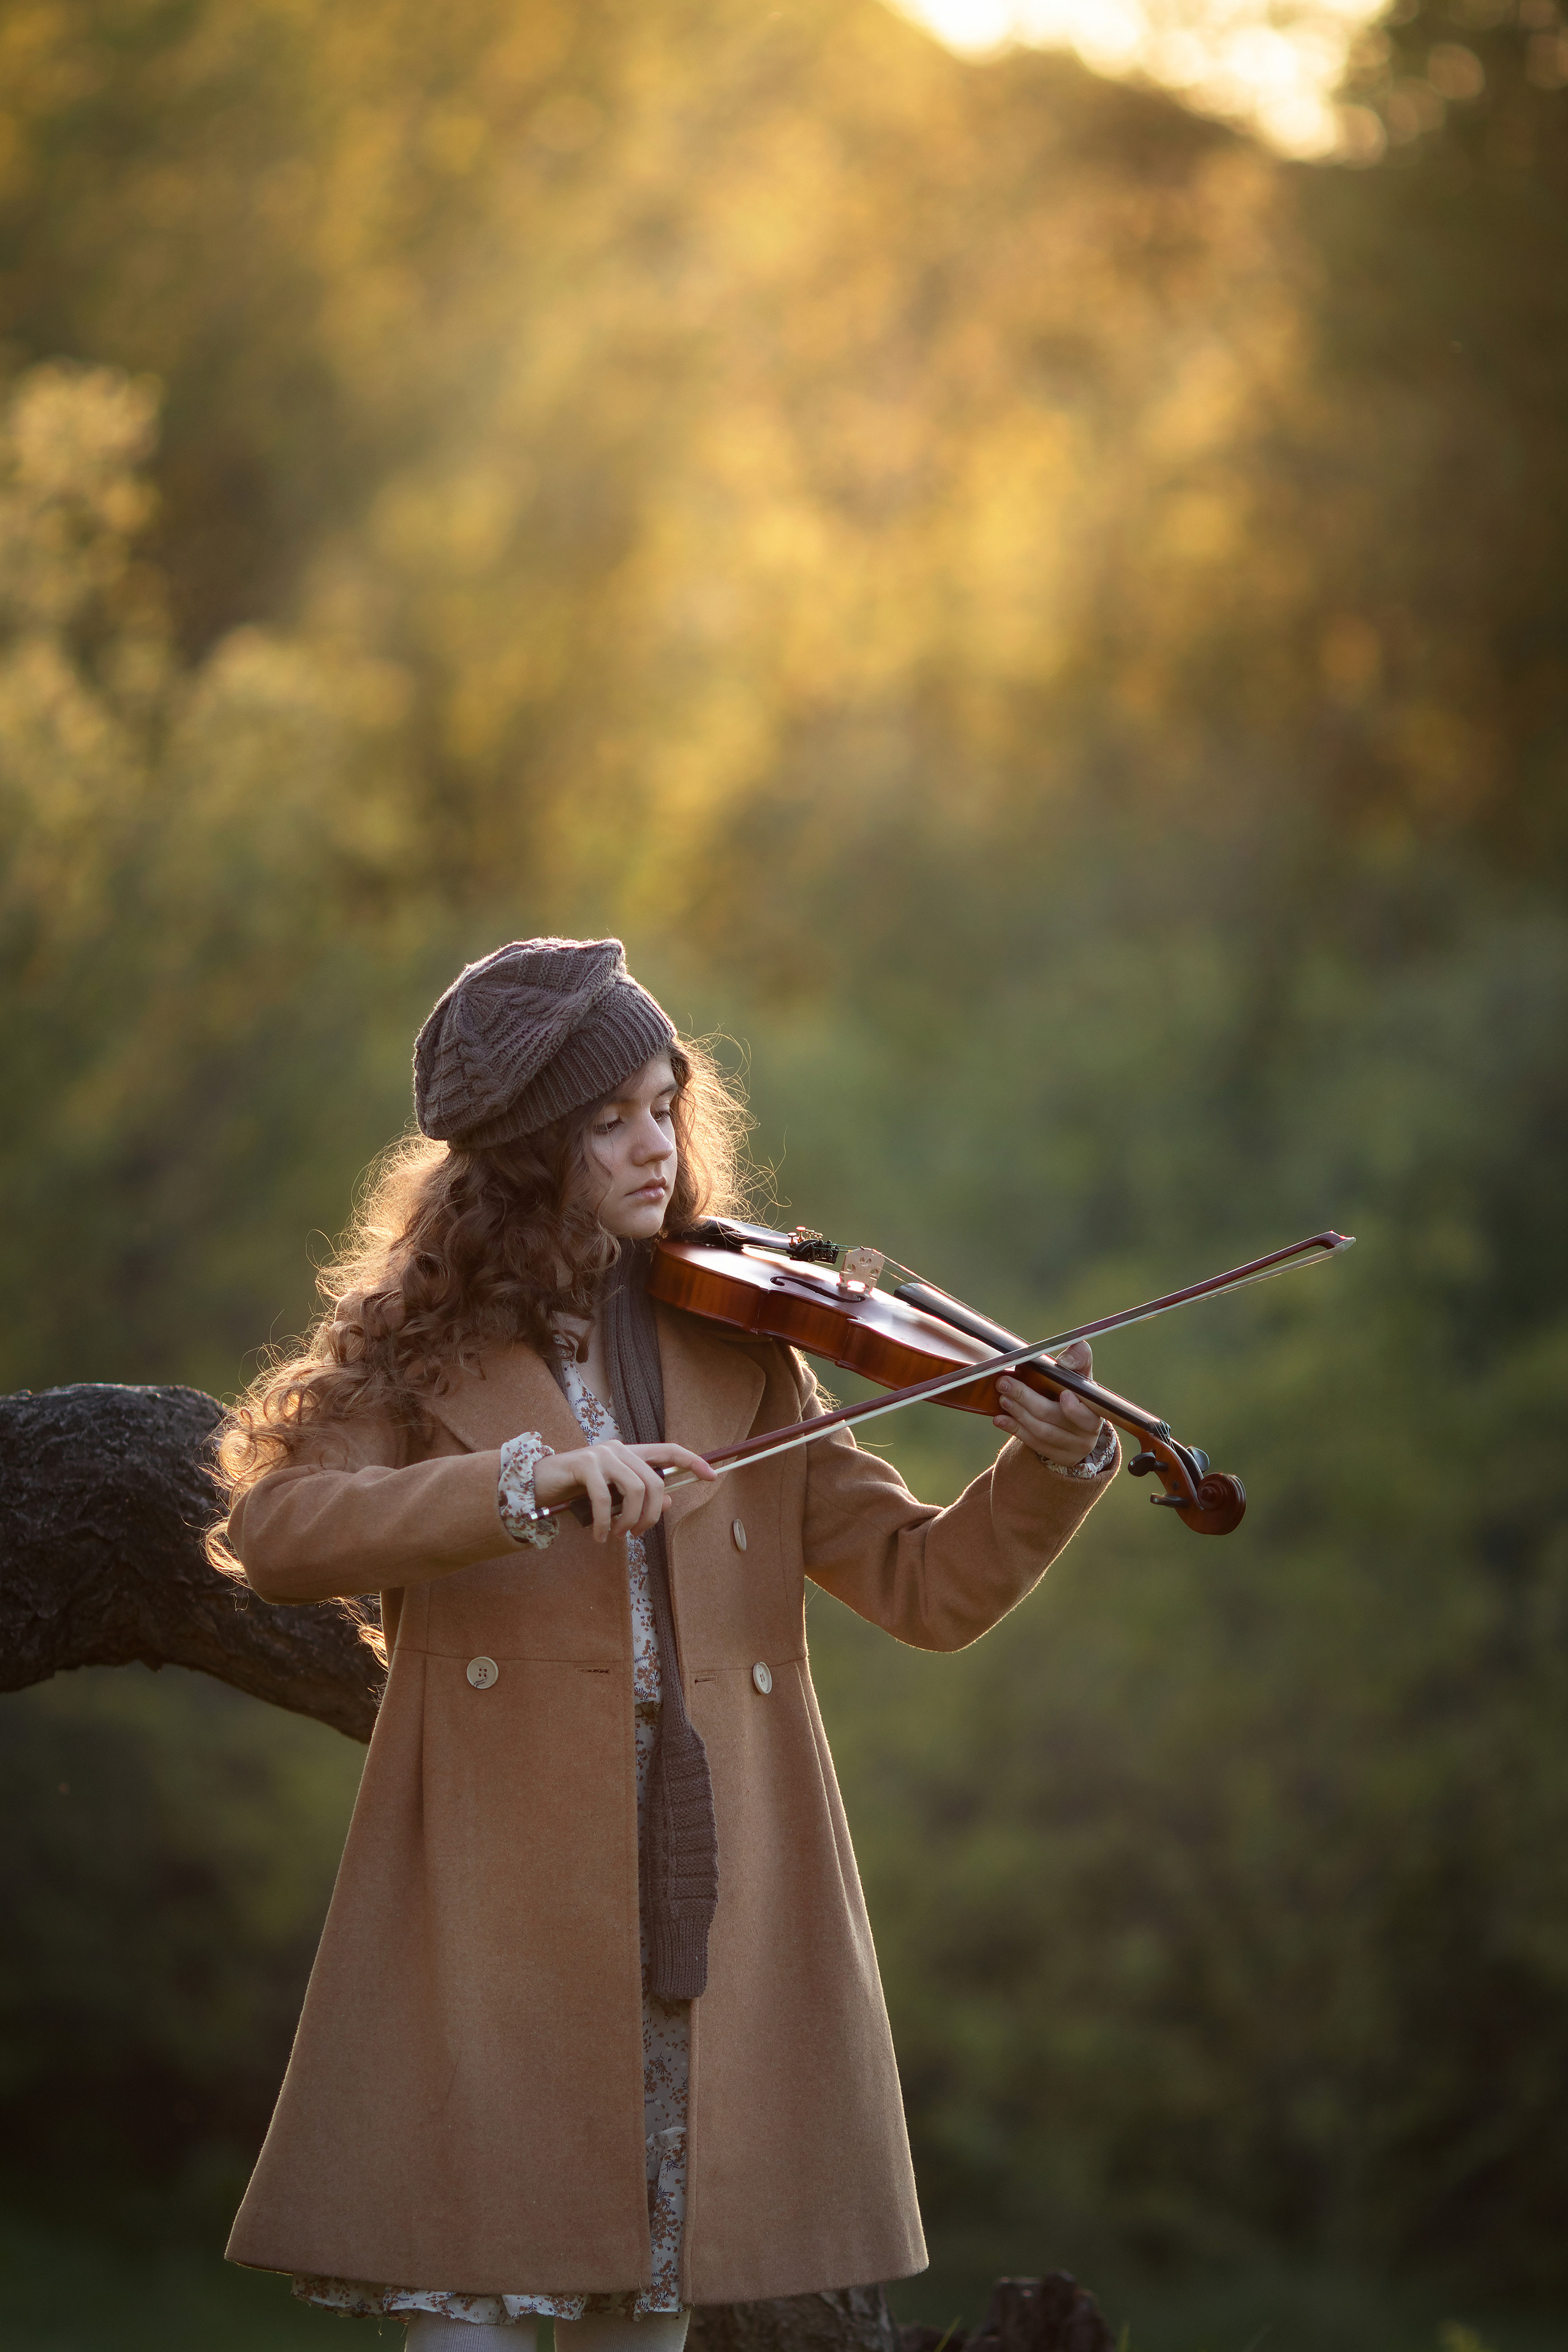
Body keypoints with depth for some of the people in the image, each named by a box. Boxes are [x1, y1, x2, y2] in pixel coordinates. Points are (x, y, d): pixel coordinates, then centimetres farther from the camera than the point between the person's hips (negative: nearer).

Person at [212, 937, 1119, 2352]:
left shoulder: (741, 1357, 14)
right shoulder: (422, 1349, 6)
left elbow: (923, 1588, 7)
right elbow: (275, 1531, -13)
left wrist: (1054, 1471, -12)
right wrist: (533, 1475, -24)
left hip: (708, 1901, 3)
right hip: (499, 1901, -3)